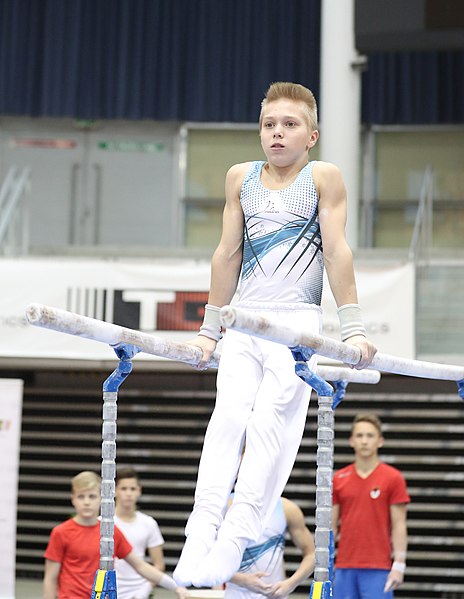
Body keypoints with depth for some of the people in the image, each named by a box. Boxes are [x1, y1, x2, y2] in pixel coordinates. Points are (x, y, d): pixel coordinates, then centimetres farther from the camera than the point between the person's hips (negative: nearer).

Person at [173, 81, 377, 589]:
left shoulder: (323, 178, 3)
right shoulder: (240, 178, 13)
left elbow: (336, 250, -1)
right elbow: (228, 252, 16)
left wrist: (352, 328, -5)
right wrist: (210, 328, 16)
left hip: (297, 319, -3)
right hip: (246, 319, 3)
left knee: (272, 417, -16)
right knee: (228, 413, -12)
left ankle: (232, 545, -22)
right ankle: (200, 537, -20)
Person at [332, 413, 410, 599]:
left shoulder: (393, 478, -2)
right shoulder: (339, 479, 8)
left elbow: (399, 525, -3)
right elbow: (332, 526, 11)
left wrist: (399, 565, -10)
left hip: (378, 569, -3)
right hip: (344, 567, 3)